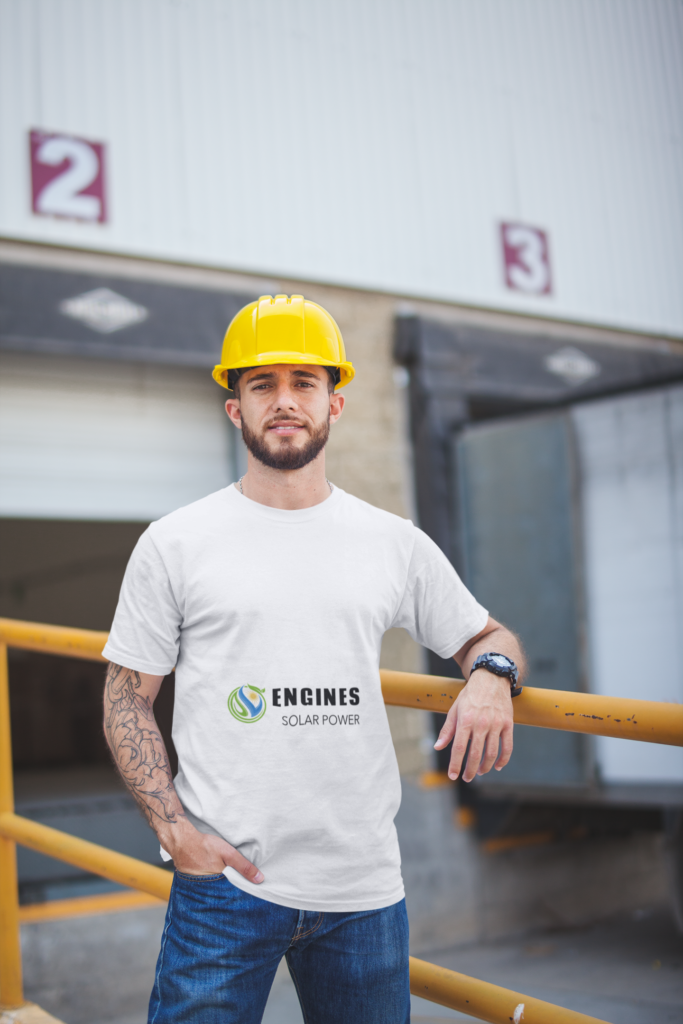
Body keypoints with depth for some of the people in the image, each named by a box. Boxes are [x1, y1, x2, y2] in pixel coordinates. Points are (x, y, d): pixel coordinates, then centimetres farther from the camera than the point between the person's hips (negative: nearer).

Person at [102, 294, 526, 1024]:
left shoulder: (397, 545, 6)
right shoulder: (175, 544, 0)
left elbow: (483, 635, 17)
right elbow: (126, 696, 2)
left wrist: (491, 676, -8)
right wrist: (174, 827, -10)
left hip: (365, 884, 3)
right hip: (225, 882, -2)